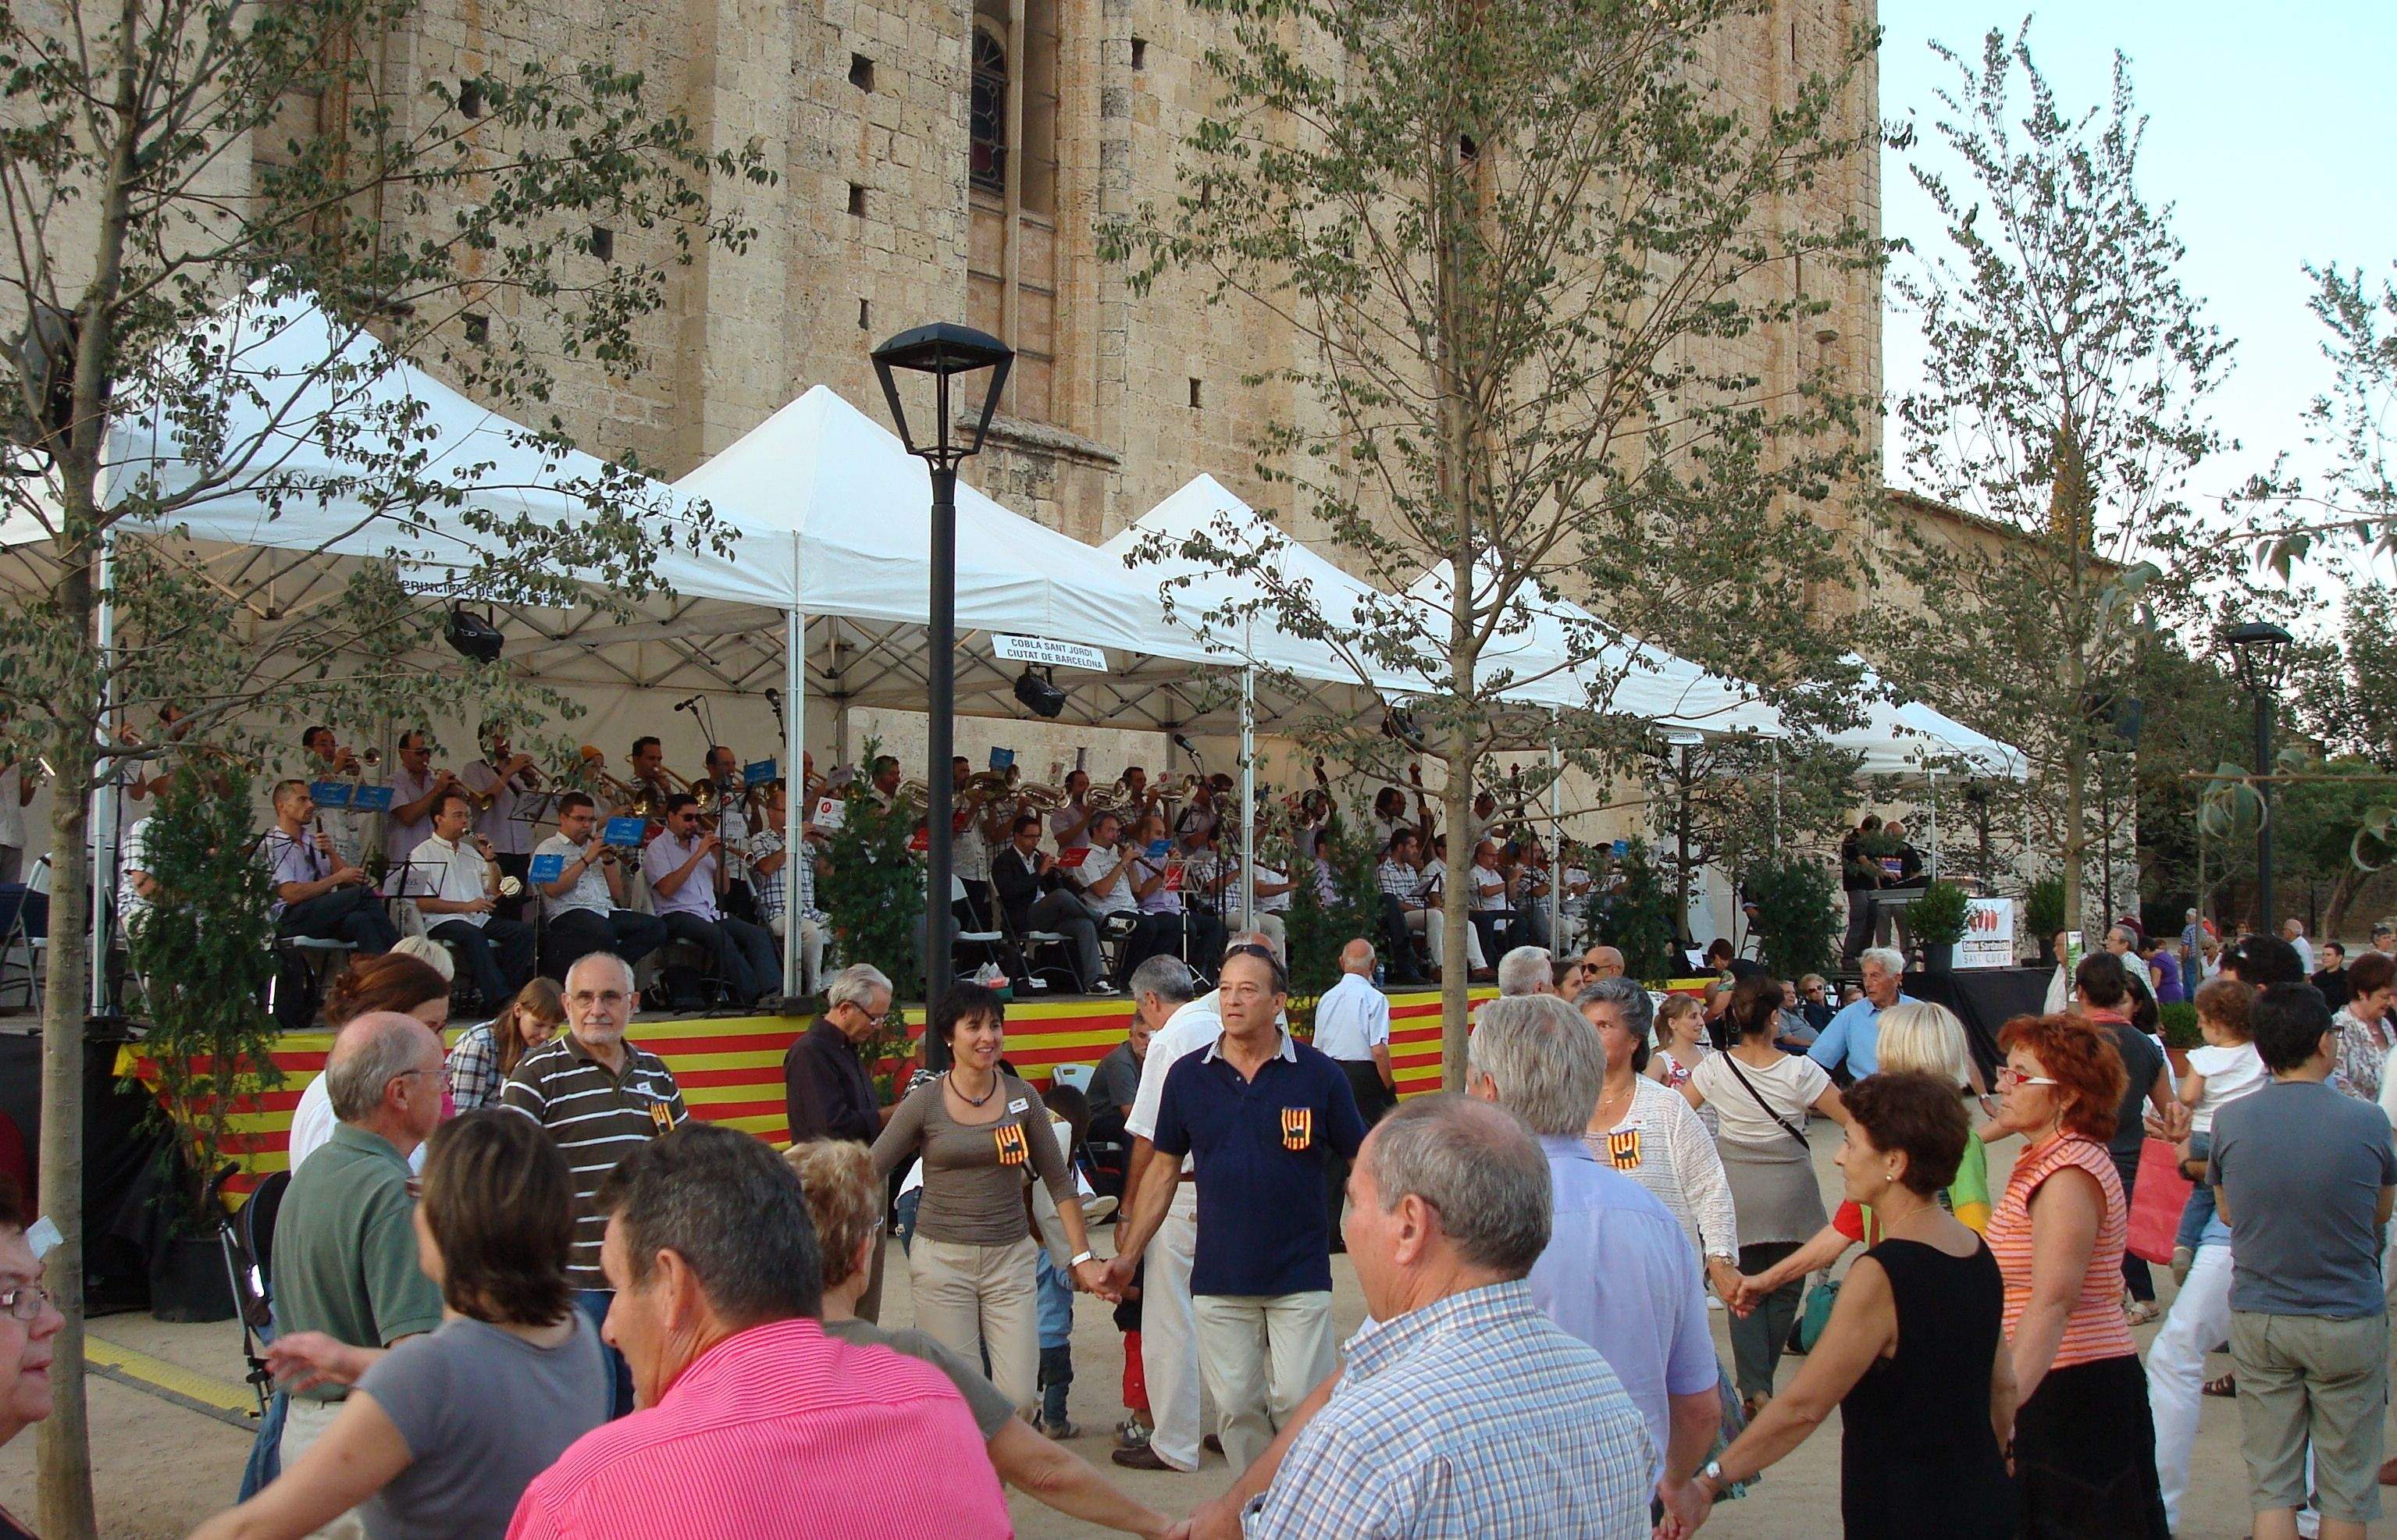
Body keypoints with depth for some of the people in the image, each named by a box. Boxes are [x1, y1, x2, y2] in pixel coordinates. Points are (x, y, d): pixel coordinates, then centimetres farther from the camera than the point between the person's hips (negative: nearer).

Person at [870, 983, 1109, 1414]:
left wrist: (1082, 1256, 6)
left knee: (1020, 1399, -6)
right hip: (941, 1260, -2)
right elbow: (867, 1172, 2)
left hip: (1009, 1258, 2)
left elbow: (1058, 1181, 8)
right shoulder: (924, 1103, -2)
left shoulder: (1023, 1097, 4)